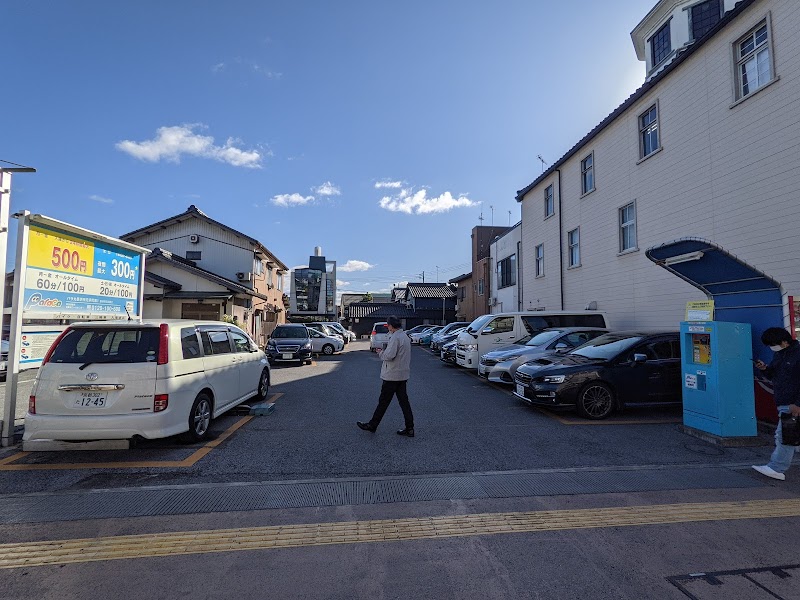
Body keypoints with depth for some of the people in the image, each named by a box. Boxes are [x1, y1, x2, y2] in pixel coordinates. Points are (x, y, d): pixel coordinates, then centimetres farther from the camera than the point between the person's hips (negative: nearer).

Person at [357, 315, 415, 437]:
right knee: (404, 401, 10)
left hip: (392, 376, -9)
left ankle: (372, 425, 15)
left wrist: (381, 352, -6)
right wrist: (384, 350, 10)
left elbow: (389, 355, -25)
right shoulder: (405, 336, 13)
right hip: (403, 375, 9)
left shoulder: (395, 337, -18)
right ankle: (409, 429, 12)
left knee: (383, 401, 2)